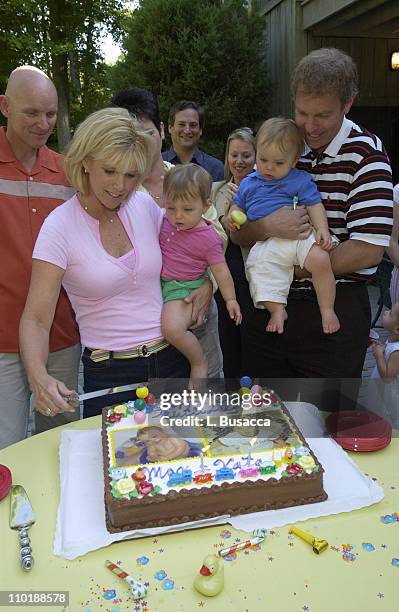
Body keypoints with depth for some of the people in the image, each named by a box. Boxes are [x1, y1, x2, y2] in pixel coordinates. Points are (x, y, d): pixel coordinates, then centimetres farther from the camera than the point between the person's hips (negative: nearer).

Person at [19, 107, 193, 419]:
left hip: (173, 359, 4)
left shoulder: (145, 204, -2)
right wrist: (39, 376, -31)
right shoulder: (60, 226, -12)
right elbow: (36, 319, -14)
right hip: (108, 375, -4)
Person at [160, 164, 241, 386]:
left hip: (184, 289, -7)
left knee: (172, 328, -28)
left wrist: (230, 299, -6)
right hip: (159, 283, 7)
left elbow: (221, 271, -6)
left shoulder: (209, 239, -13)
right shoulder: (165, 221, 3)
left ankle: (199, 362, -3)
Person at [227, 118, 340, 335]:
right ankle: (277, 309, -9)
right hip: (264, 244, 3)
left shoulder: (299, 179, 10)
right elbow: (238, 205, 31)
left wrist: (322, 229, -11)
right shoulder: (248, 183, 21)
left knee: (321, 260, -26)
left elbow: (314, 204, 4)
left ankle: (327, 309, -12)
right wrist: (232, 217, 8)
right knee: (259, 268, -22)